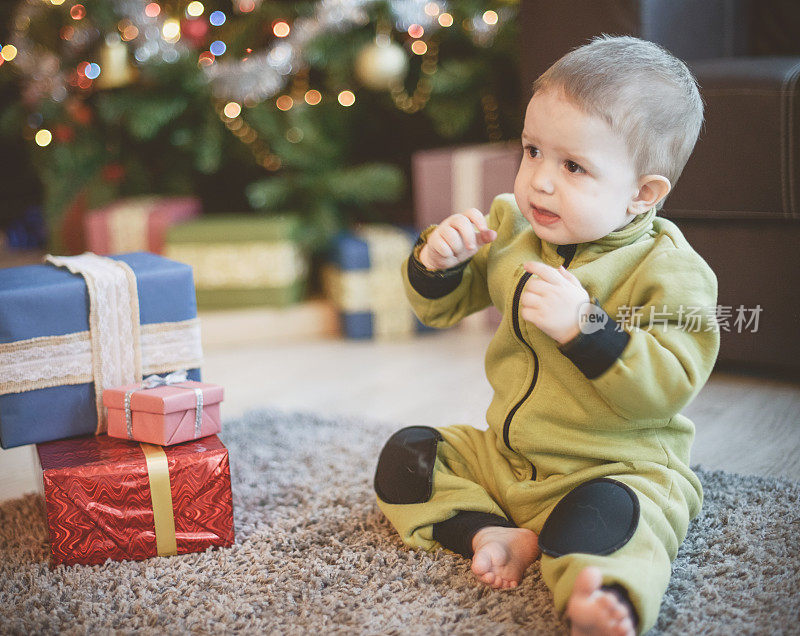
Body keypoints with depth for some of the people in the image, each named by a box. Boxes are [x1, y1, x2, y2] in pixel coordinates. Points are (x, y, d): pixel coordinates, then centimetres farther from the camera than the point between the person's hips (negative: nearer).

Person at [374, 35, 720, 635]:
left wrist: (586, 325, -37)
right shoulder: (512, 228, 2)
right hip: (506, 453, 7)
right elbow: (443, 305, 11)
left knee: (602, 518, -38)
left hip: (618, 467, -7)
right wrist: (437, 261, -12)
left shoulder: (668, 271, -16)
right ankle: (493, 534, -17)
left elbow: (668, 386, -26)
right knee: (404, 457, -1)